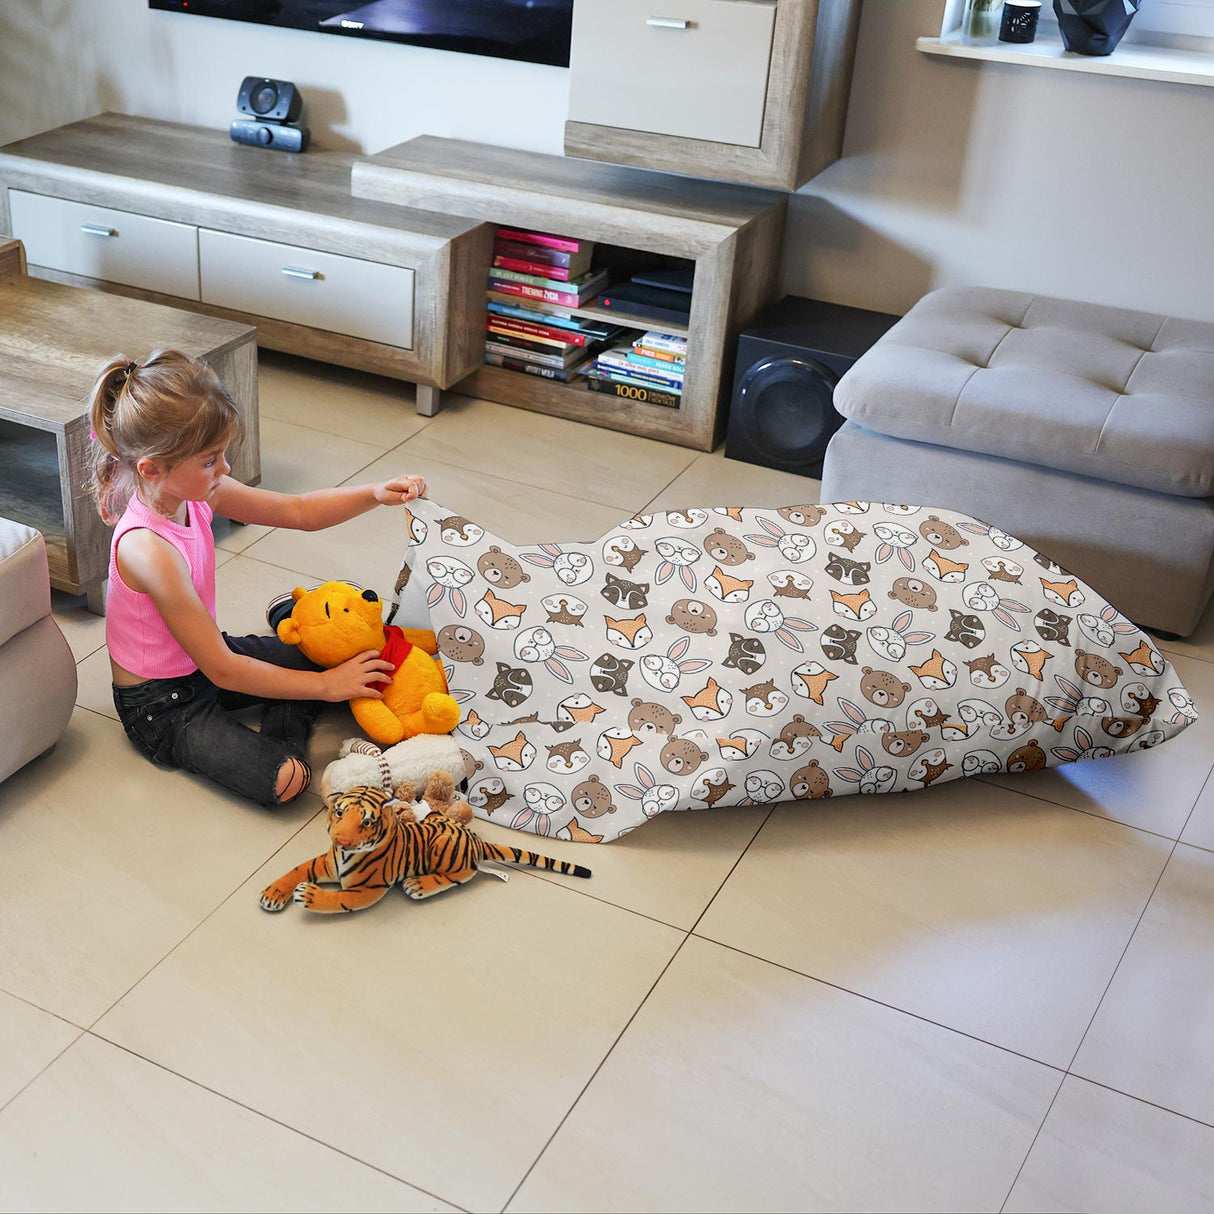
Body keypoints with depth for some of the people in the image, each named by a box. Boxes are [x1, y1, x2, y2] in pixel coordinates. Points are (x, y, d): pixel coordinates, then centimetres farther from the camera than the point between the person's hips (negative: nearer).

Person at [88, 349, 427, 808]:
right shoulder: (149, 549, -34)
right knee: (285, 779, -26)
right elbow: (223, 670, -29)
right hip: (161, 706, -9)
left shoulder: (196, 491, -10)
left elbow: (297, 512, 3)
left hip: (201, 658, 9)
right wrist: (325, 686, -24)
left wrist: (375, 493, -13)